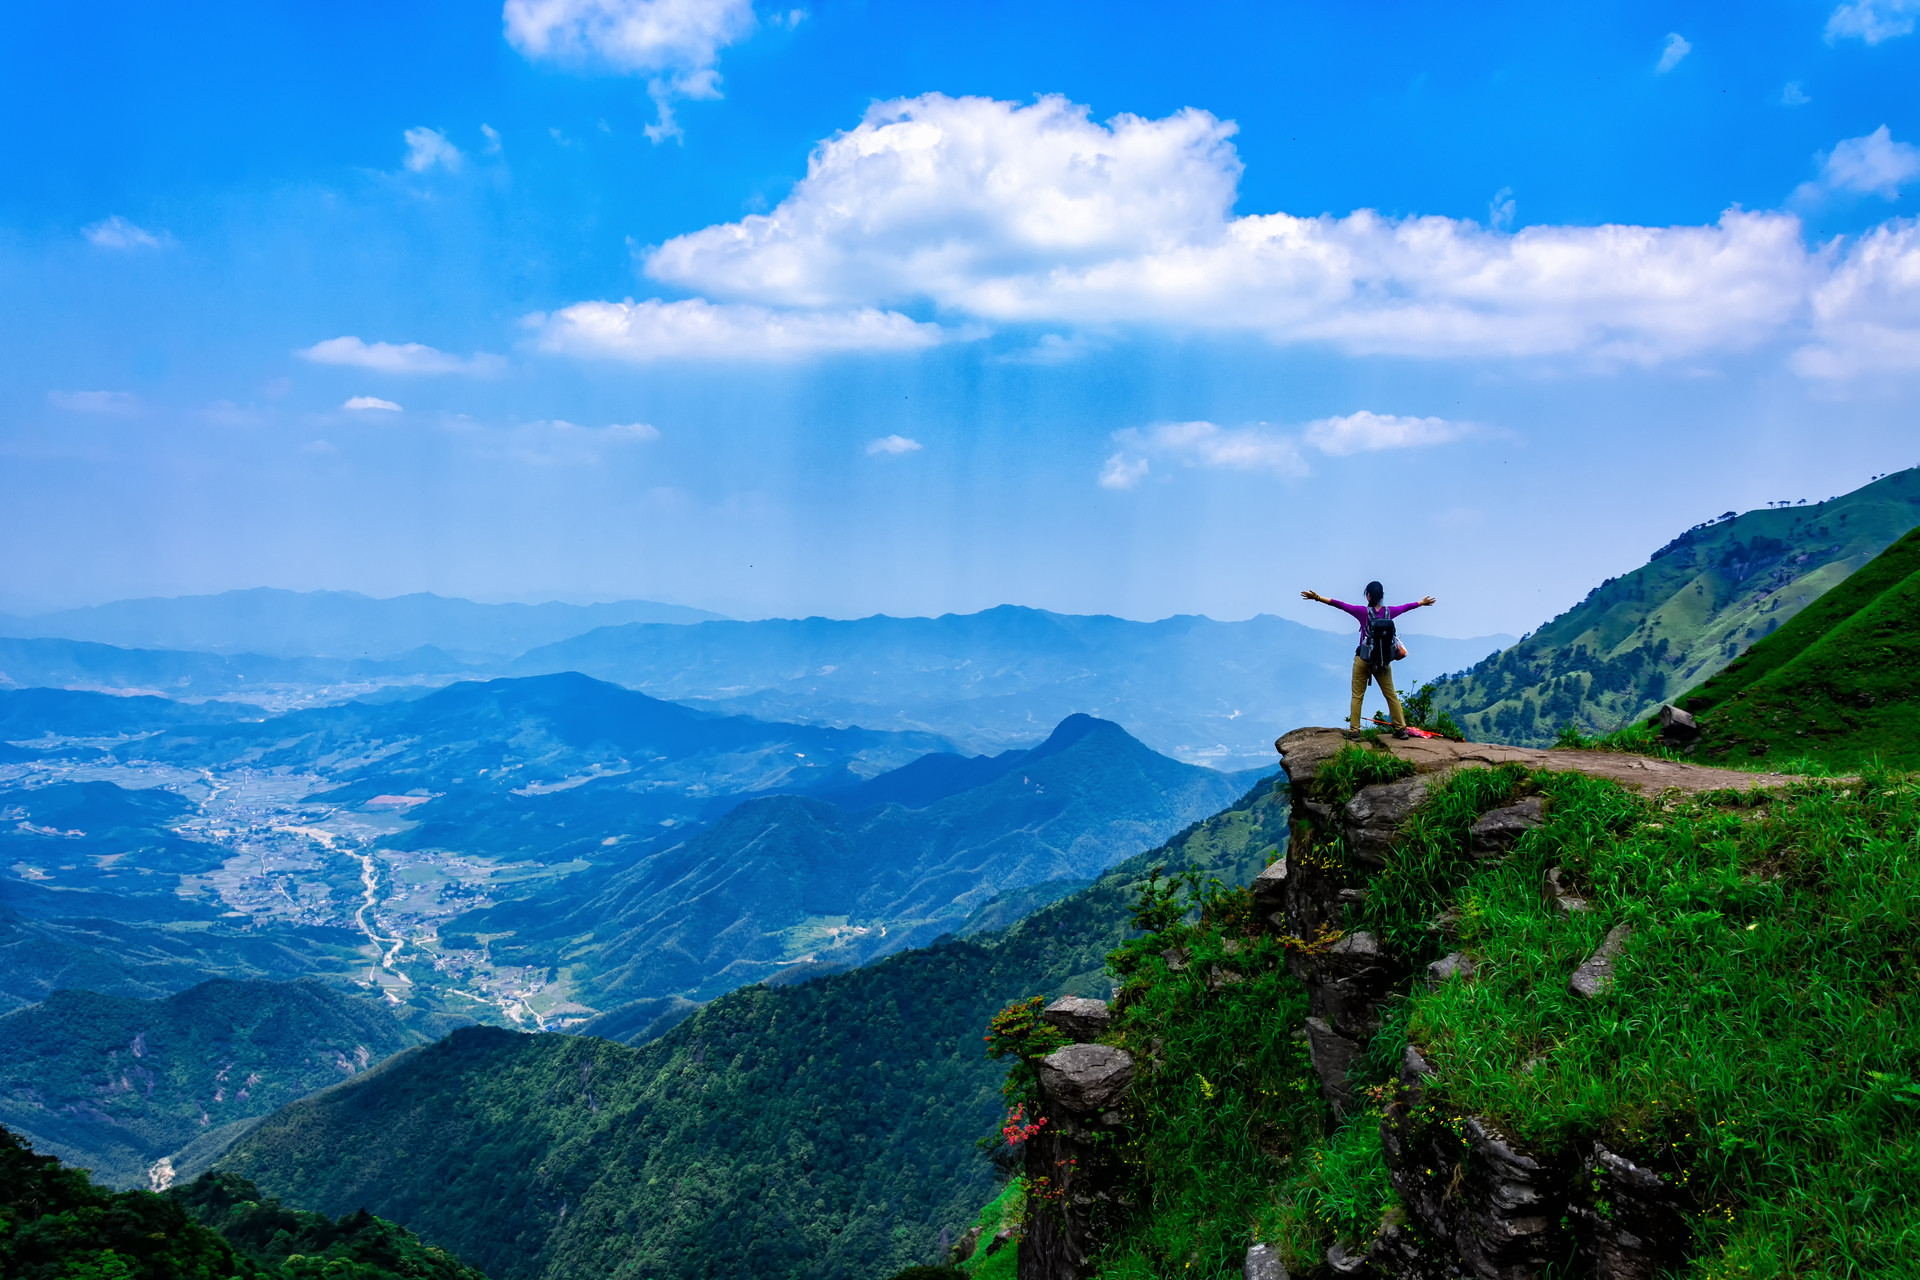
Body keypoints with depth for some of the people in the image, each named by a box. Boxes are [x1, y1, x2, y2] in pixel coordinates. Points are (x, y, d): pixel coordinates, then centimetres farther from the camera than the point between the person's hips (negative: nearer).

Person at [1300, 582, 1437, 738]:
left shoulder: (1363, 612, -11)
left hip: (1363, 659, -3)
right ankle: (1401, 729, 16)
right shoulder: (1389, 612, 0)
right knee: (1391, 695, 12)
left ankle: (1354, 730, 3)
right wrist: (1421, 602, 38)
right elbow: (1406, 607, 19)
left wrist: (1318, 597, -13)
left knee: (1357, 696, 5)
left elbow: (1340, 605, -14)